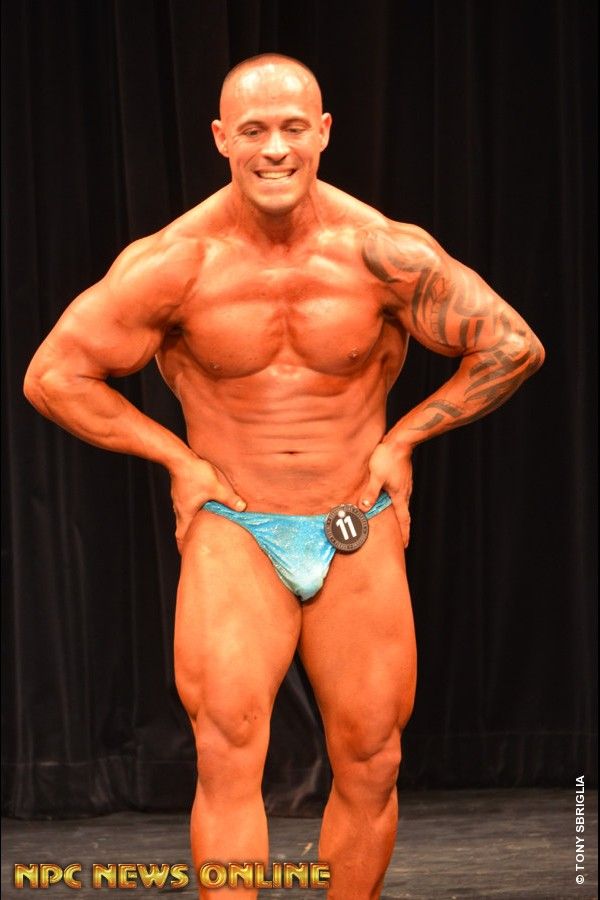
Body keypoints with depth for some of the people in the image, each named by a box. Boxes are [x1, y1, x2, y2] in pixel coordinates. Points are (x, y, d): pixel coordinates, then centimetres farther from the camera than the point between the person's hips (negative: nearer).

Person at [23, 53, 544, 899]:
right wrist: (177, 457, -3)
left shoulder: (381, 252, -11)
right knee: (228, 749, -20)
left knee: (370, 765, 5)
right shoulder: (176, 262, -12)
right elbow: (53, 375, -2)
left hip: (360, 532, 2)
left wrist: (401, 437, -1)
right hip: (233, 529, -2)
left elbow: (513, 347, 0)